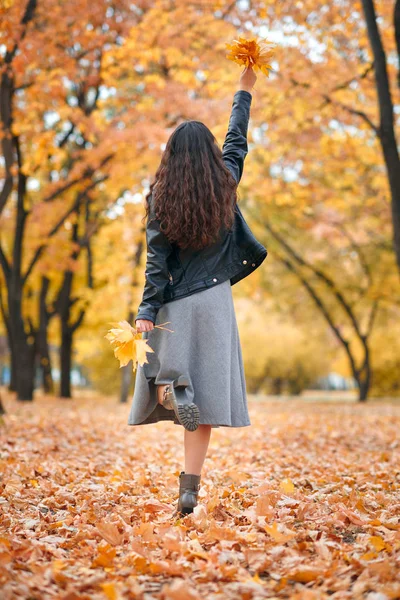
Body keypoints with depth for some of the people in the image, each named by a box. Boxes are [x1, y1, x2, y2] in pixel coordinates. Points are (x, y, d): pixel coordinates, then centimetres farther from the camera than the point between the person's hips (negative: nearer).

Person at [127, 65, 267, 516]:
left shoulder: (161, 197, -2)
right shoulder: (225, 185, 1)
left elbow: (156, 261, -9)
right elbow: (237, 141, 19)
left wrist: (146, 312, -10)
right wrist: (244, 90, 31)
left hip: (172, 304, 0)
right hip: (213, 301, 1)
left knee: (168, 376, 16)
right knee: (206, 395, 0)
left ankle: (167, 387, -21)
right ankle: (190, 487, -4)